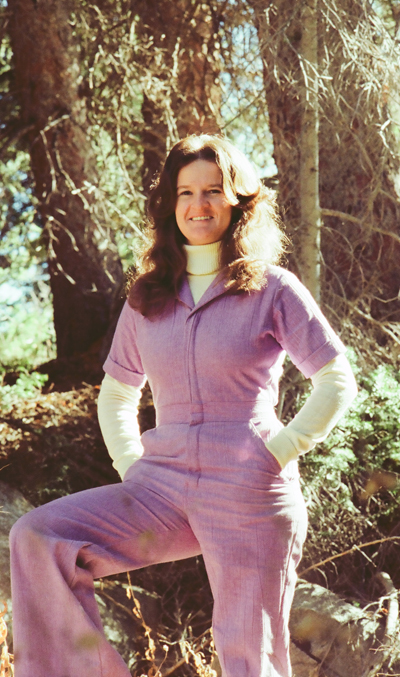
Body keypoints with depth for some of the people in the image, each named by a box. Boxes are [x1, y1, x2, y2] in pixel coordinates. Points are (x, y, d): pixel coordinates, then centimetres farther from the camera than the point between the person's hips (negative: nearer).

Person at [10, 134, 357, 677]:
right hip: (162, 488, 4)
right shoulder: (147, 299, 12)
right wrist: (130, 464, 7)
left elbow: (338, 381, 2)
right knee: (37, 539, -15)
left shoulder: (272, 289, 1)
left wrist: (278, 454, -7)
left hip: (248, 494, -3)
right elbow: (115, 394, 23)